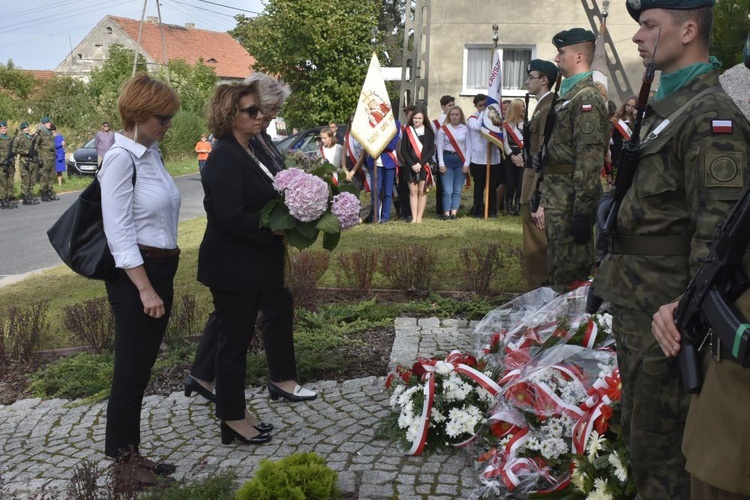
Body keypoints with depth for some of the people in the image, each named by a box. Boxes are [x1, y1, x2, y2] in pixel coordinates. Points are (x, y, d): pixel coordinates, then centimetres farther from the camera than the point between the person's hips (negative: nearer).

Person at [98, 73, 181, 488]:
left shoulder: (151, 154, 11)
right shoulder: (120, 158, -15)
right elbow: (119, 232, -19)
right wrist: (145, 289, -22)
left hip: (161, 268, 8)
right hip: (135, 274, -8)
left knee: (142, 366, 15)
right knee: (131, 368, 3)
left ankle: (131, 453, 27)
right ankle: (122, 458, 19)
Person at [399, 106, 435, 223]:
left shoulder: (429, 132, 4)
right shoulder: (407, 130, 5)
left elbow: (432, 150, -1)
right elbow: (403, 150, 1)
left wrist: (421, 163, -12)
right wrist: (412, 164, -9)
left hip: (424, 165, 0)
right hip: (410, 166, 1)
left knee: (422, 191, -1)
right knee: (413, 191, 0)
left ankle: (419, 217, 2)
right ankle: (414, 217, 0)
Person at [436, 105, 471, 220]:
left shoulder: (465, 129, 4)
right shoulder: (443, 128, 3)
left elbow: (468, 147, 3)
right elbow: (439, 147, 1)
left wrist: (466, 164, -3)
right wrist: (441, 164, -5)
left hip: (461, 160, 1)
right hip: (447, 159, -1)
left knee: (457, 190, 1)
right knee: (447, 190, -5)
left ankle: (454, 213, 5)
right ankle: (446, 213, 1)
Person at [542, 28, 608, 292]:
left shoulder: (586, 97, -15)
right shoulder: (568, 94, 17)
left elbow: (590, 159, -22)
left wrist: (582, 211, -24)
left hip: (571, 200, -10)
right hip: (557, 198, 10)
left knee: (570, 276, -2)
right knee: (557, 271, 19)